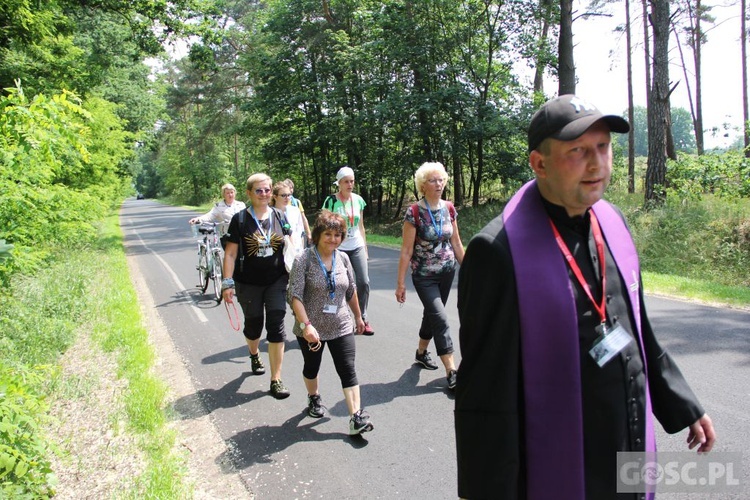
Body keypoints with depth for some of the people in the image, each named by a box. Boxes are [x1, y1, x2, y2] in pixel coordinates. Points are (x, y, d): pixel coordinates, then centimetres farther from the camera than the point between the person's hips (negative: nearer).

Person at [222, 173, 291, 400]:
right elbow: (230, 253, -7)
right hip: (248, 284, -1)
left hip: (276, 281, 1)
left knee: (276, 328, -5)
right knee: (254, 325, 16)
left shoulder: (279, 217, 1)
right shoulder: (240, 219, -7)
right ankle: (254, 354, 50)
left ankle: (276, 380, 4)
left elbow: (288, 248, 8)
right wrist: (228, 283, -12)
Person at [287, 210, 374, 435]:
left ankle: (356, 416, -3)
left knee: (348, 370, -4)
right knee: (312, 367, 17)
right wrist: (306, 325, -29)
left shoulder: (343, 258, 1)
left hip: (341, 326, 3)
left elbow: (351, 290, 13)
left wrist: (358, 317, 20)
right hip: (311, 329, -2)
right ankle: (314, 398, 43)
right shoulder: (304, 260, -13)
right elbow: (294, 295, -19)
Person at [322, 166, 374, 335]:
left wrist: (365, 248, 13)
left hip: (357, 247, 4)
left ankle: (363, 319, 11)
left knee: (364, 282, -2)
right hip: (338, 248, -4)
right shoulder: (331, 201, -6)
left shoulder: (358, 200, 6)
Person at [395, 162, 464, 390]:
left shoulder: (449, 209, 0)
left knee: (432, 313, 18)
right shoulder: (414, 212, -14)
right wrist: (400, 283, -12)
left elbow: (457, 243, 9)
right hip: (424, 276, -5)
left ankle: (421, 352, 40)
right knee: (441, 320, -9)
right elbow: (406, 251, -13)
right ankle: (451, 371, -3)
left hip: (447, 272, 5)